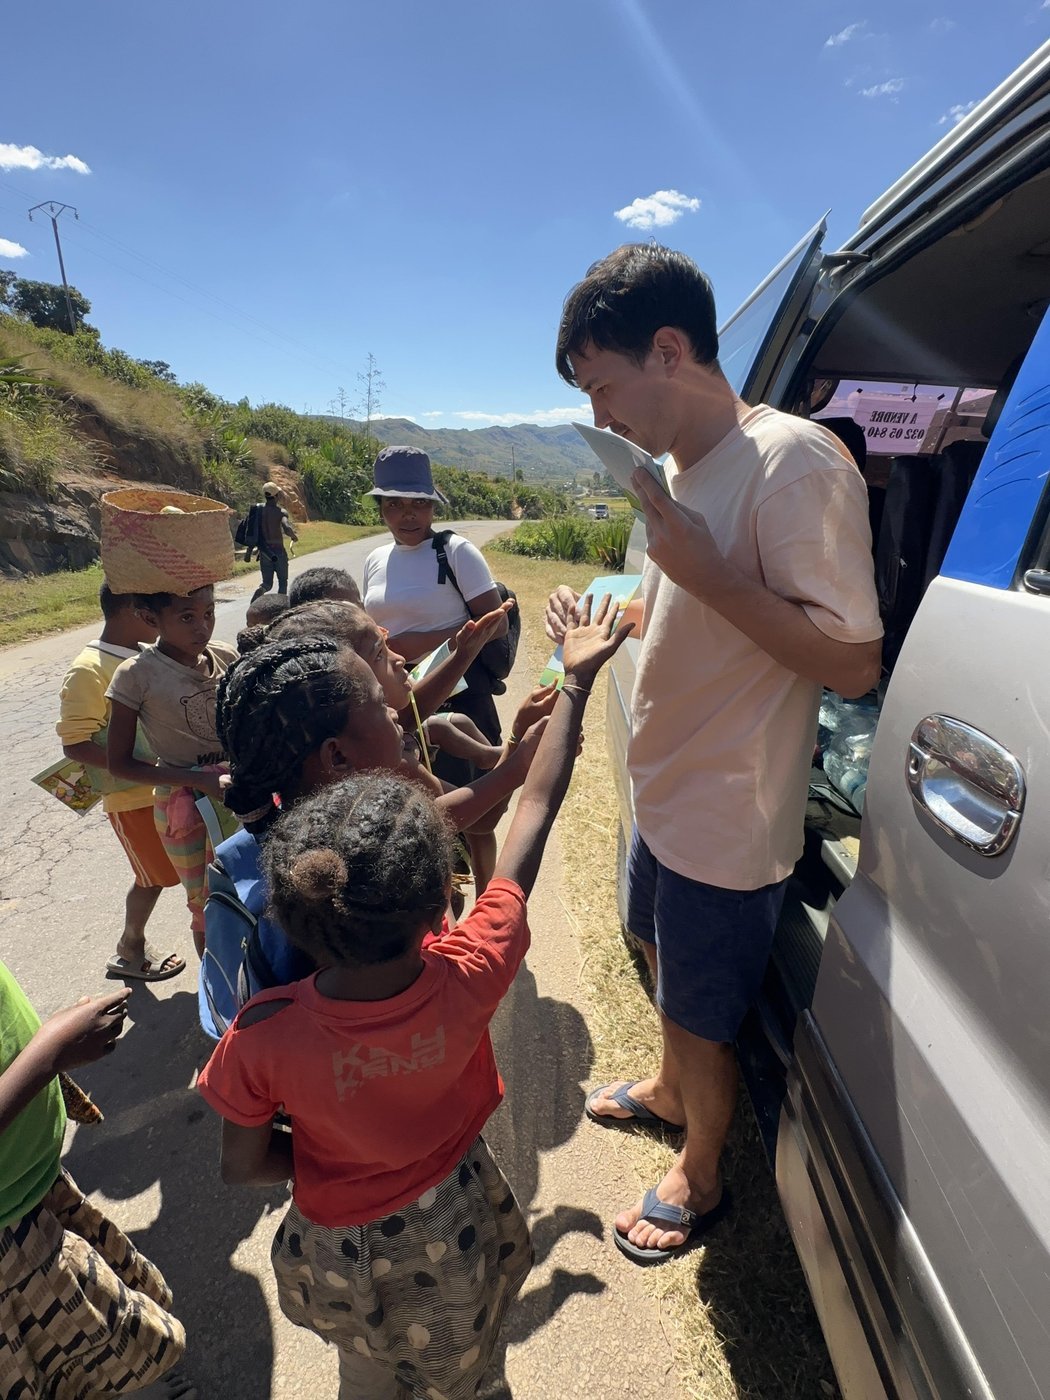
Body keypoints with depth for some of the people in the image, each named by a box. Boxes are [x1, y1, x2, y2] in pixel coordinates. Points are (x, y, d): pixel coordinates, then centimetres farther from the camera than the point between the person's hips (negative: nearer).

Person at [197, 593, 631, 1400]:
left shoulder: (263, 1038, -38)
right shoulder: (470, 978, -38)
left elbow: (243, 1167, -16)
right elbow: (536, 811, -27)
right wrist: (576, 682, -17)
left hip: (341, 1251, 0)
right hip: (452, 1231, 0)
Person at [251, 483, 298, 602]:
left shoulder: (258, 509, 2)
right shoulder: (281, 512, -14)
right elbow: (287, 529, -29)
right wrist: (294, 536, -8)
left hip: (264, 552, 4)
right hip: (278, 551, -4)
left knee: (267, 583, 12)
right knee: (282, 582, 12)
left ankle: (259, 591, -19)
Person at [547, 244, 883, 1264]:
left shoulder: (794, 462, -23)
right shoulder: (680, 467, 6)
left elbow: (852, 664, -25)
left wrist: (707, 572, -29)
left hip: (728, 823, -9)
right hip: (665, 793, 9)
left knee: (701, 1017, 14)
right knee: (666, 964, 29)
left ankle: (698, 1179, 44)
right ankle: (669, 1093, 58)